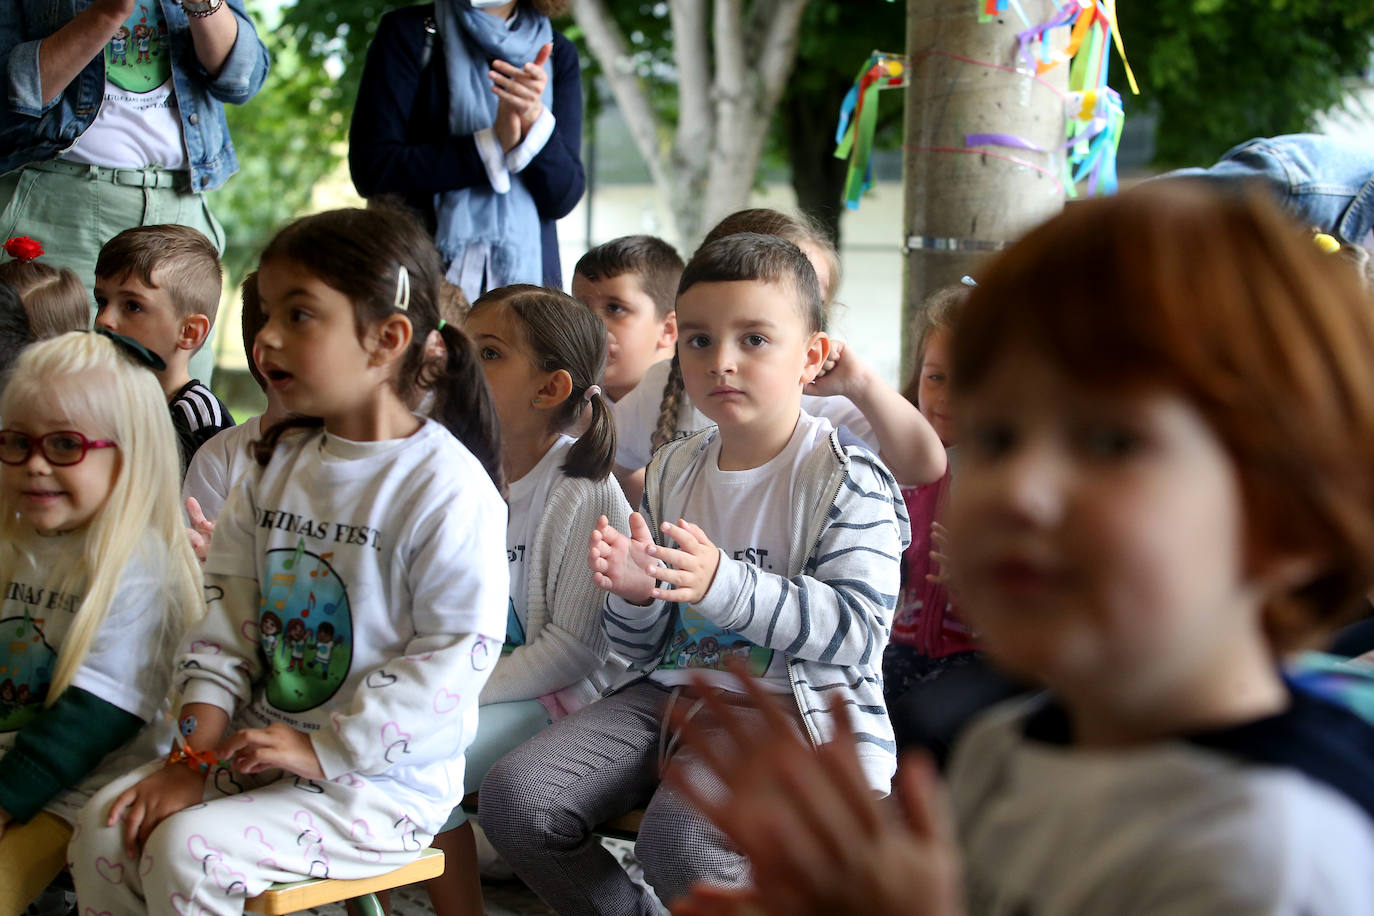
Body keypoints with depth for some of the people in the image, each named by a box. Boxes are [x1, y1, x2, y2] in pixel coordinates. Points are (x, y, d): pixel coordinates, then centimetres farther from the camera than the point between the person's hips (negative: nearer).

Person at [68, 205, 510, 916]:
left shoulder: (447, 487, -16)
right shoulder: (278, 465, 8)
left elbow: (456, 655, -19)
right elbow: (230, 618, 7)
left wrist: (323, 749, -19)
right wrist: (193, 760, -3)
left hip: (384, 775, -7)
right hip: (259, 745, 7)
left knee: (189, 851, -22)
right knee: (107, 826, -5)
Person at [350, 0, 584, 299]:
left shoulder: (559, 53, 9)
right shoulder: (407, 31, 4)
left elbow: (563, 198, 2)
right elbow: (372, 170, -7)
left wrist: (535, 120, -15)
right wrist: (494, 143, -10)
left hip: (527, 269, 2)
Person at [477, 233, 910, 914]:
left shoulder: (846, 478, -7)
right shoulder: (672, 471, 13)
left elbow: (858, 628, -17)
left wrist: (723, 584, -27)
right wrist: (634, 596, -9)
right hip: (673, 691, 7)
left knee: (679, 841, -33)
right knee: (513, 797, -10)